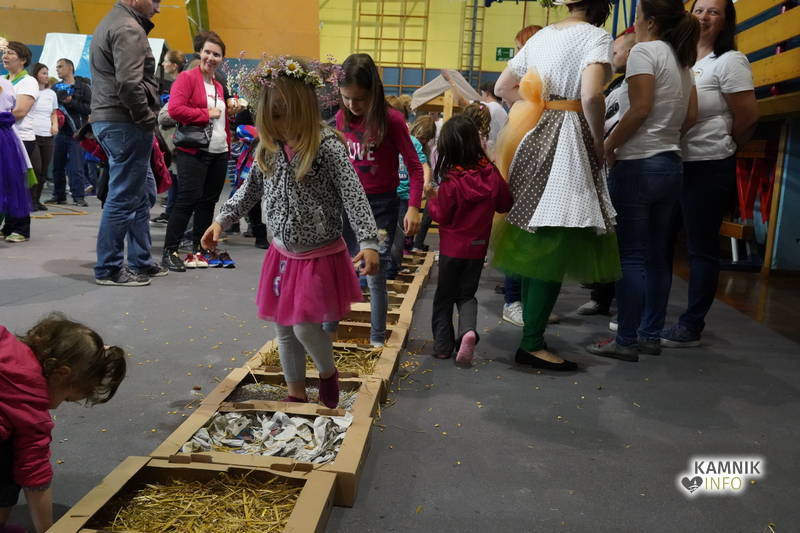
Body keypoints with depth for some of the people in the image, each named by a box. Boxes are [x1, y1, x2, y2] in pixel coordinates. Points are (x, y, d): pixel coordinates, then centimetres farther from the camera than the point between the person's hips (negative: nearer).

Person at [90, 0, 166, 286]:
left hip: (107, 119, 11)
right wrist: (146, 118, -11)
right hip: (125, 123, -11)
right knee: (124, 198, -4)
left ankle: (140, 262, 22)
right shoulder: (128, 28, -12)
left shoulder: (111, 23, 22)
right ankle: (108, 269, 5)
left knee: (143, 193, 15)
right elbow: (129, 83, -24)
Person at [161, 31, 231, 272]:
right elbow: (175, 108, -17)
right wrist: (206, 114, -12)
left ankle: (198, 250, 18)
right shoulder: (187, 78, -3)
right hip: (193, 152, -7)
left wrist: (228, 146, 16)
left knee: (208, 202, 9)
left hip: (219, 153, 7)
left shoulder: (219, 87, 18)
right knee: (187, 200, -9)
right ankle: (169, 252, -1)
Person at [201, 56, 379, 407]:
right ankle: (296, 393, 32)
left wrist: (368, 242, -33)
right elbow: (251, 189, 12)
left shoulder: (327, 148, -19)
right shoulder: (269, 148, -1)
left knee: (305, 326, -6)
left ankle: (328, 373, 26)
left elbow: (354, 196, -23)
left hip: (320, 257, -6)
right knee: (284, 329, 13)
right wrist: (222, 220, 6)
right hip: (282, 254, 6)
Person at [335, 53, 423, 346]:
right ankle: (327, 328, 26)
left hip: (381, 205, -4)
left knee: (375, 275, 0)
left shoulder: (391, 120, -14)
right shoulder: (343, 117, 0)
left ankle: (377, 338, 16)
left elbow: (415, 167, -11)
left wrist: (413, 207, -19)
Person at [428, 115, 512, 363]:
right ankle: (469, 329, -8)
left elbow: (442, 216, -12)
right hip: (478, 246, 3)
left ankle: (443, 344, 17)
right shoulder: (491, 173, -8)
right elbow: (504, 204, 4)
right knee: (467, 293, 17)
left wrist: (431, 200, 3)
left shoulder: (451, 182, -20)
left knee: (444, 296, 13)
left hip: (452, 247, -3)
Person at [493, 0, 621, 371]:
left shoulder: (541, 35, 16)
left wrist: (539, 104, 15)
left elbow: (502, 87, 20)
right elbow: (591, 96, -22)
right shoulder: (595, 35, -5)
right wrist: (599, 142, -9)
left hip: (533, 137, 8)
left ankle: (532, 322, 25)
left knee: (534, 241, 14)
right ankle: (532, 344, -3)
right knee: (556, 244, -6)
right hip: (566, 138, -8)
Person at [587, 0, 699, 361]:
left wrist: (608, 147, -7)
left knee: (630, 255, -4)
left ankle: (626, 341, 0)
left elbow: (640, 110, -17)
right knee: (657, 255, 10)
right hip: (670, 165, 8)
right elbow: (691, 116, 13)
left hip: (637, 165, -8)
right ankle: (651, 335, 17)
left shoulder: (644, 51, -8)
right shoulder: (682, 60, 16)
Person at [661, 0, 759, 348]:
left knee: (701, 248, 0)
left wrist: (720, 148, 4)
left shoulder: (729, 61, -7)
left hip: (708, 167, -7)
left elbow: (748, 117, -8)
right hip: (674, 163, 7)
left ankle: (691, 327, 9)